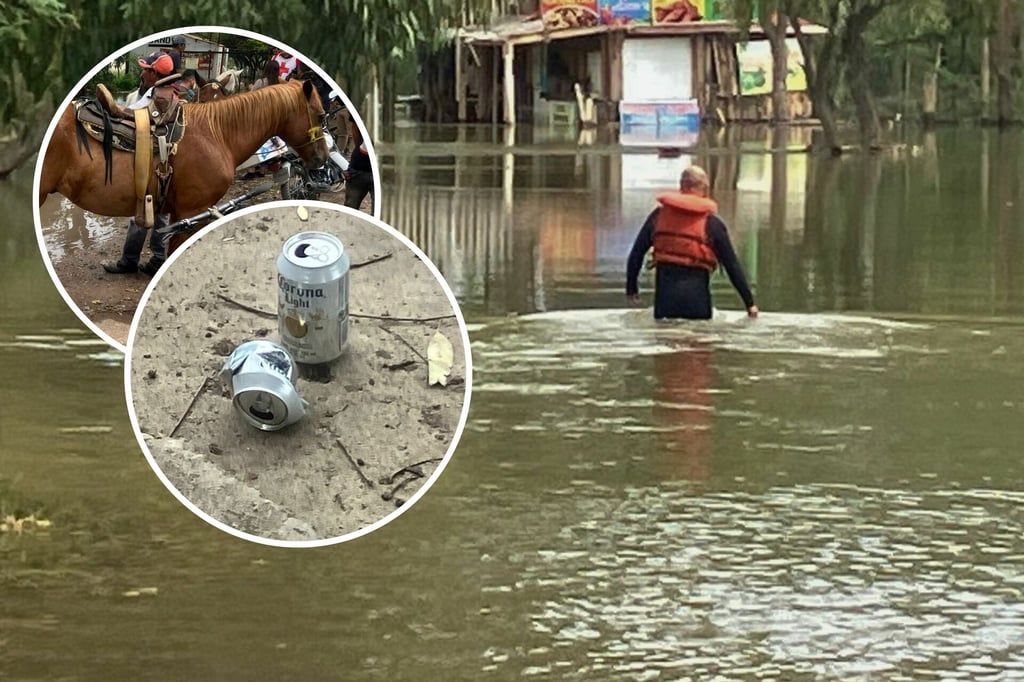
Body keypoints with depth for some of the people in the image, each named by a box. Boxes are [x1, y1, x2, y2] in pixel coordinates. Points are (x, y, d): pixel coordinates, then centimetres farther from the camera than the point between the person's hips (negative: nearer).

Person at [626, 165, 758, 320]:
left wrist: (631, 289, 19)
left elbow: (636, 253, 8)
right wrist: (749, 303, 7)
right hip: (696, 296, -2)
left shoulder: (659, 215, 7)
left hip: (664, 295, 2)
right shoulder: (712, 223, 1)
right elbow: (732, 265, 2)